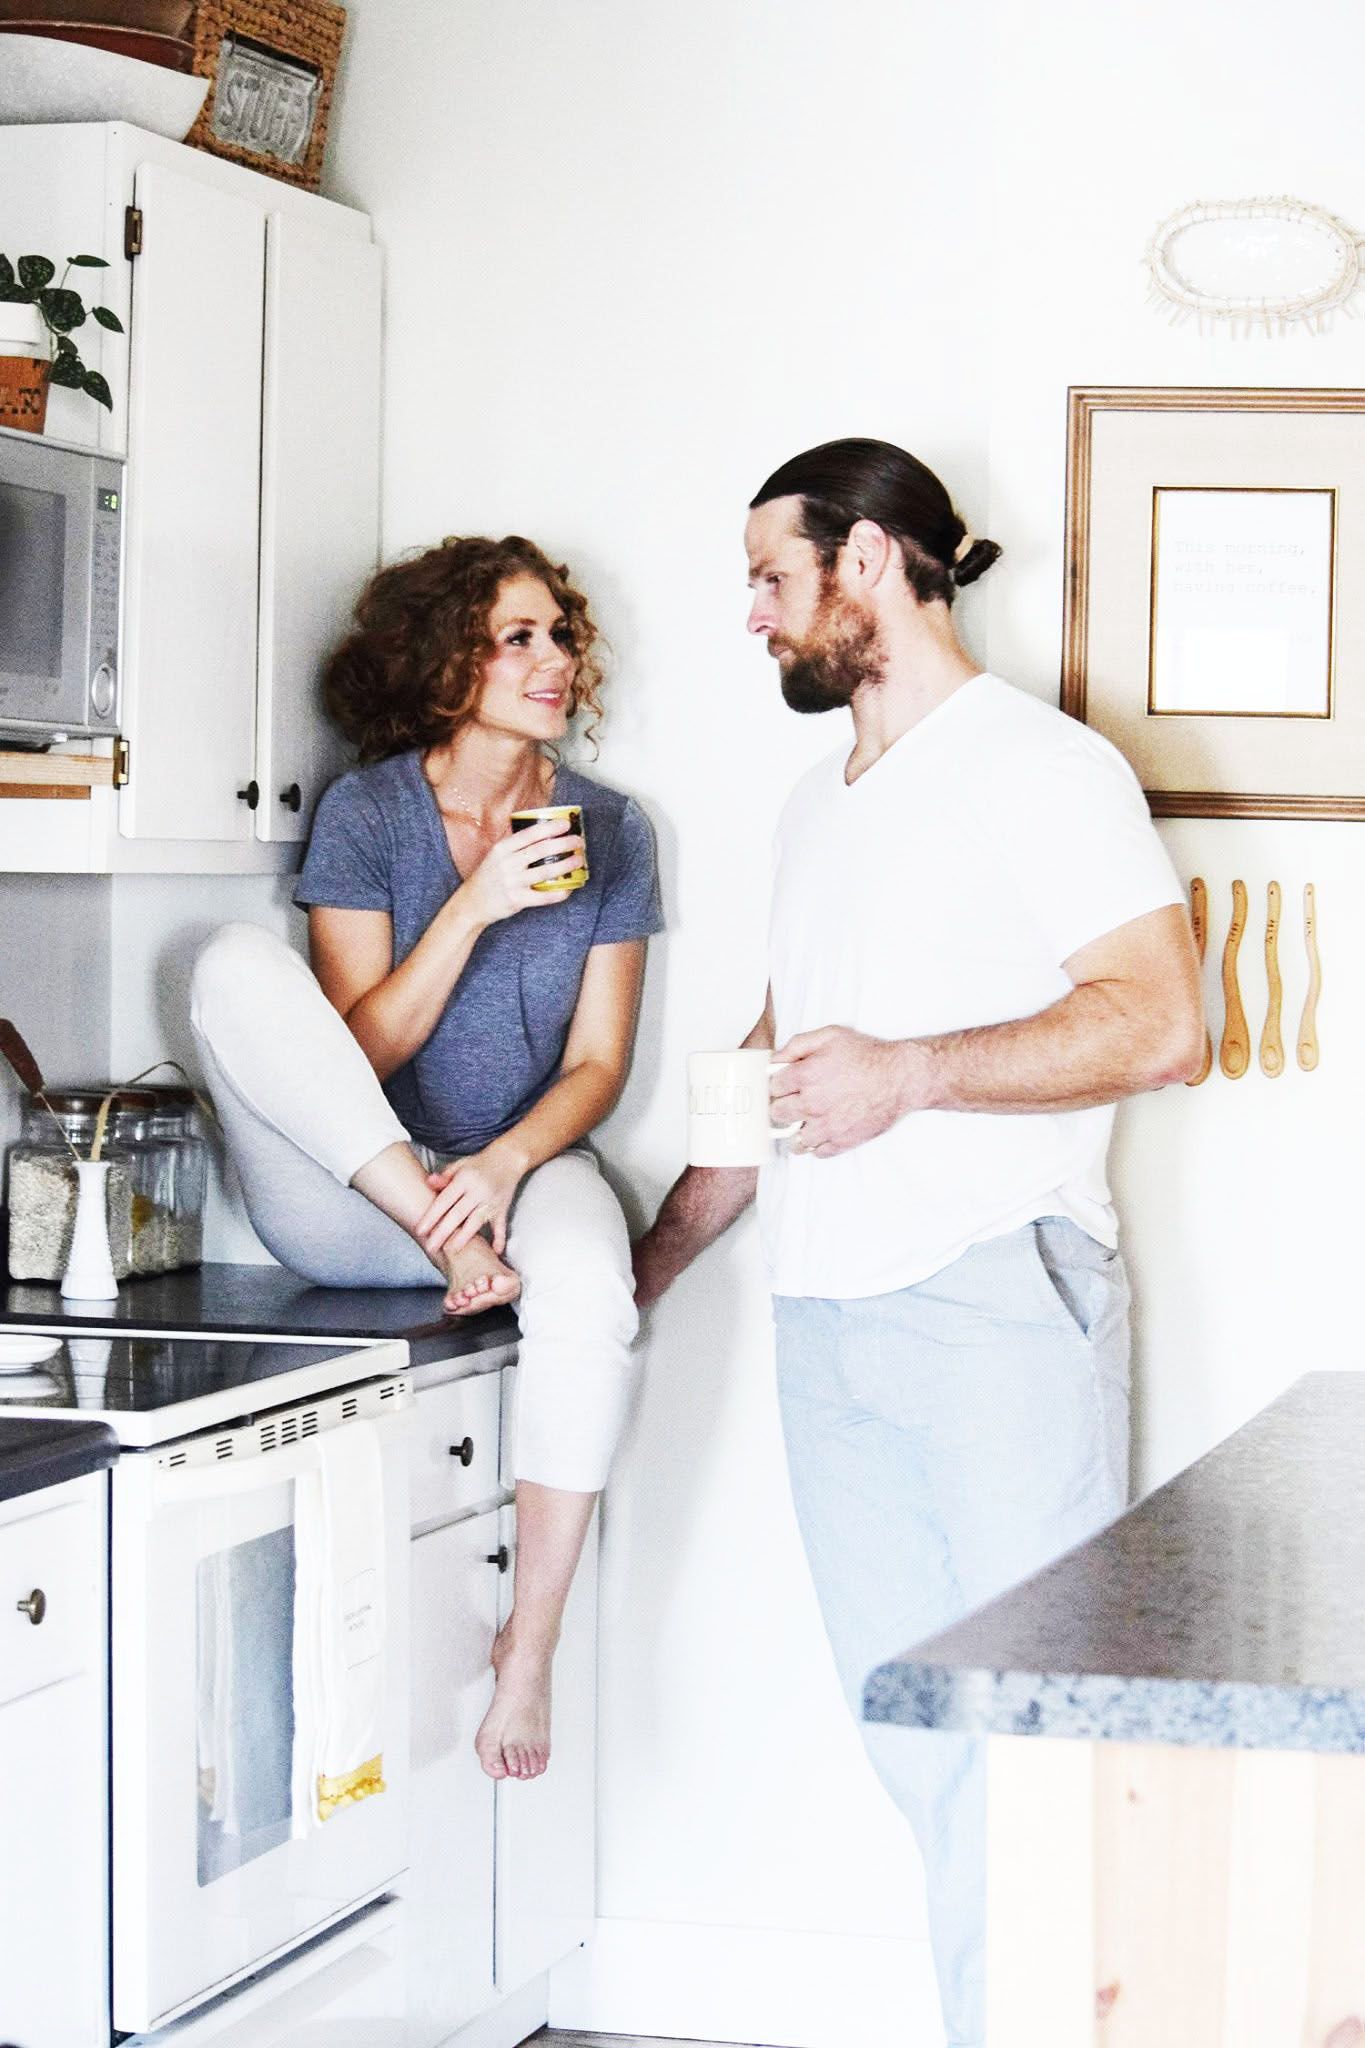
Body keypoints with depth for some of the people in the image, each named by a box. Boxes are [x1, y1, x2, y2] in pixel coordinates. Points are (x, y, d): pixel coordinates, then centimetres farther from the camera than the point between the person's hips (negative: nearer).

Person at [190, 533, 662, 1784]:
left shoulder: (608, 831, 4)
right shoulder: (368, 813, -2)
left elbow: (597, 1065, 1)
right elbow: (358, 1050, -9)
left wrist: (504, 1166, -19)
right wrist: (474, 906, -21)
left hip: (527, 1163, 0)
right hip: (348, 1204, 0)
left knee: (590, 1295, -37)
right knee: (237, 964, -26)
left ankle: (531, 1646, -25)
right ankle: (451, 1246, -28)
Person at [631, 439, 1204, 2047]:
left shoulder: (1041, 766, -3)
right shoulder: (814, 809, 22)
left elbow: (1158, 1022, -13)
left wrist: (914, 1074, -19)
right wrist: (650, 1266, 28)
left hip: (997, 1299, -7)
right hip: (825, 1315, 7)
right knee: (901, 1721, 5)